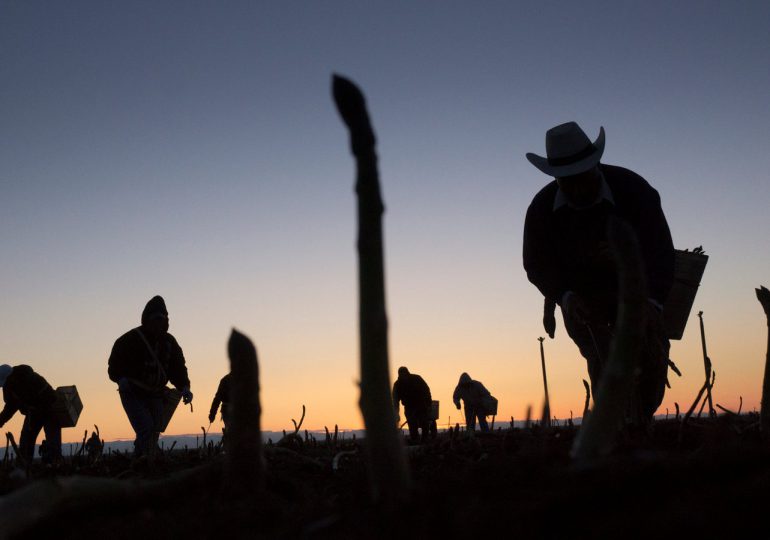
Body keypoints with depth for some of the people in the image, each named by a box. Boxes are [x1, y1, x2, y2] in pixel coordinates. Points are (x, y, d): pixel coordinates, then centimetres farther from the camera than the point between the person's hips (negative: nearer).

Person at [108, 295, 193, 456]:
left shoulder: (169, 341, 6)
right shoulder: (130, 339, -9)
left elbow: (177, 366, 7)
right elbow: (114, 365, -7)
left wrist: (184, 387, -10)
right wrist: (121, 379, -27)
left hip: (155, 396, 6)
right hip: (133, 394, -6)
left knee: (154, 435, 7)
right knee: (146, 429, -21)